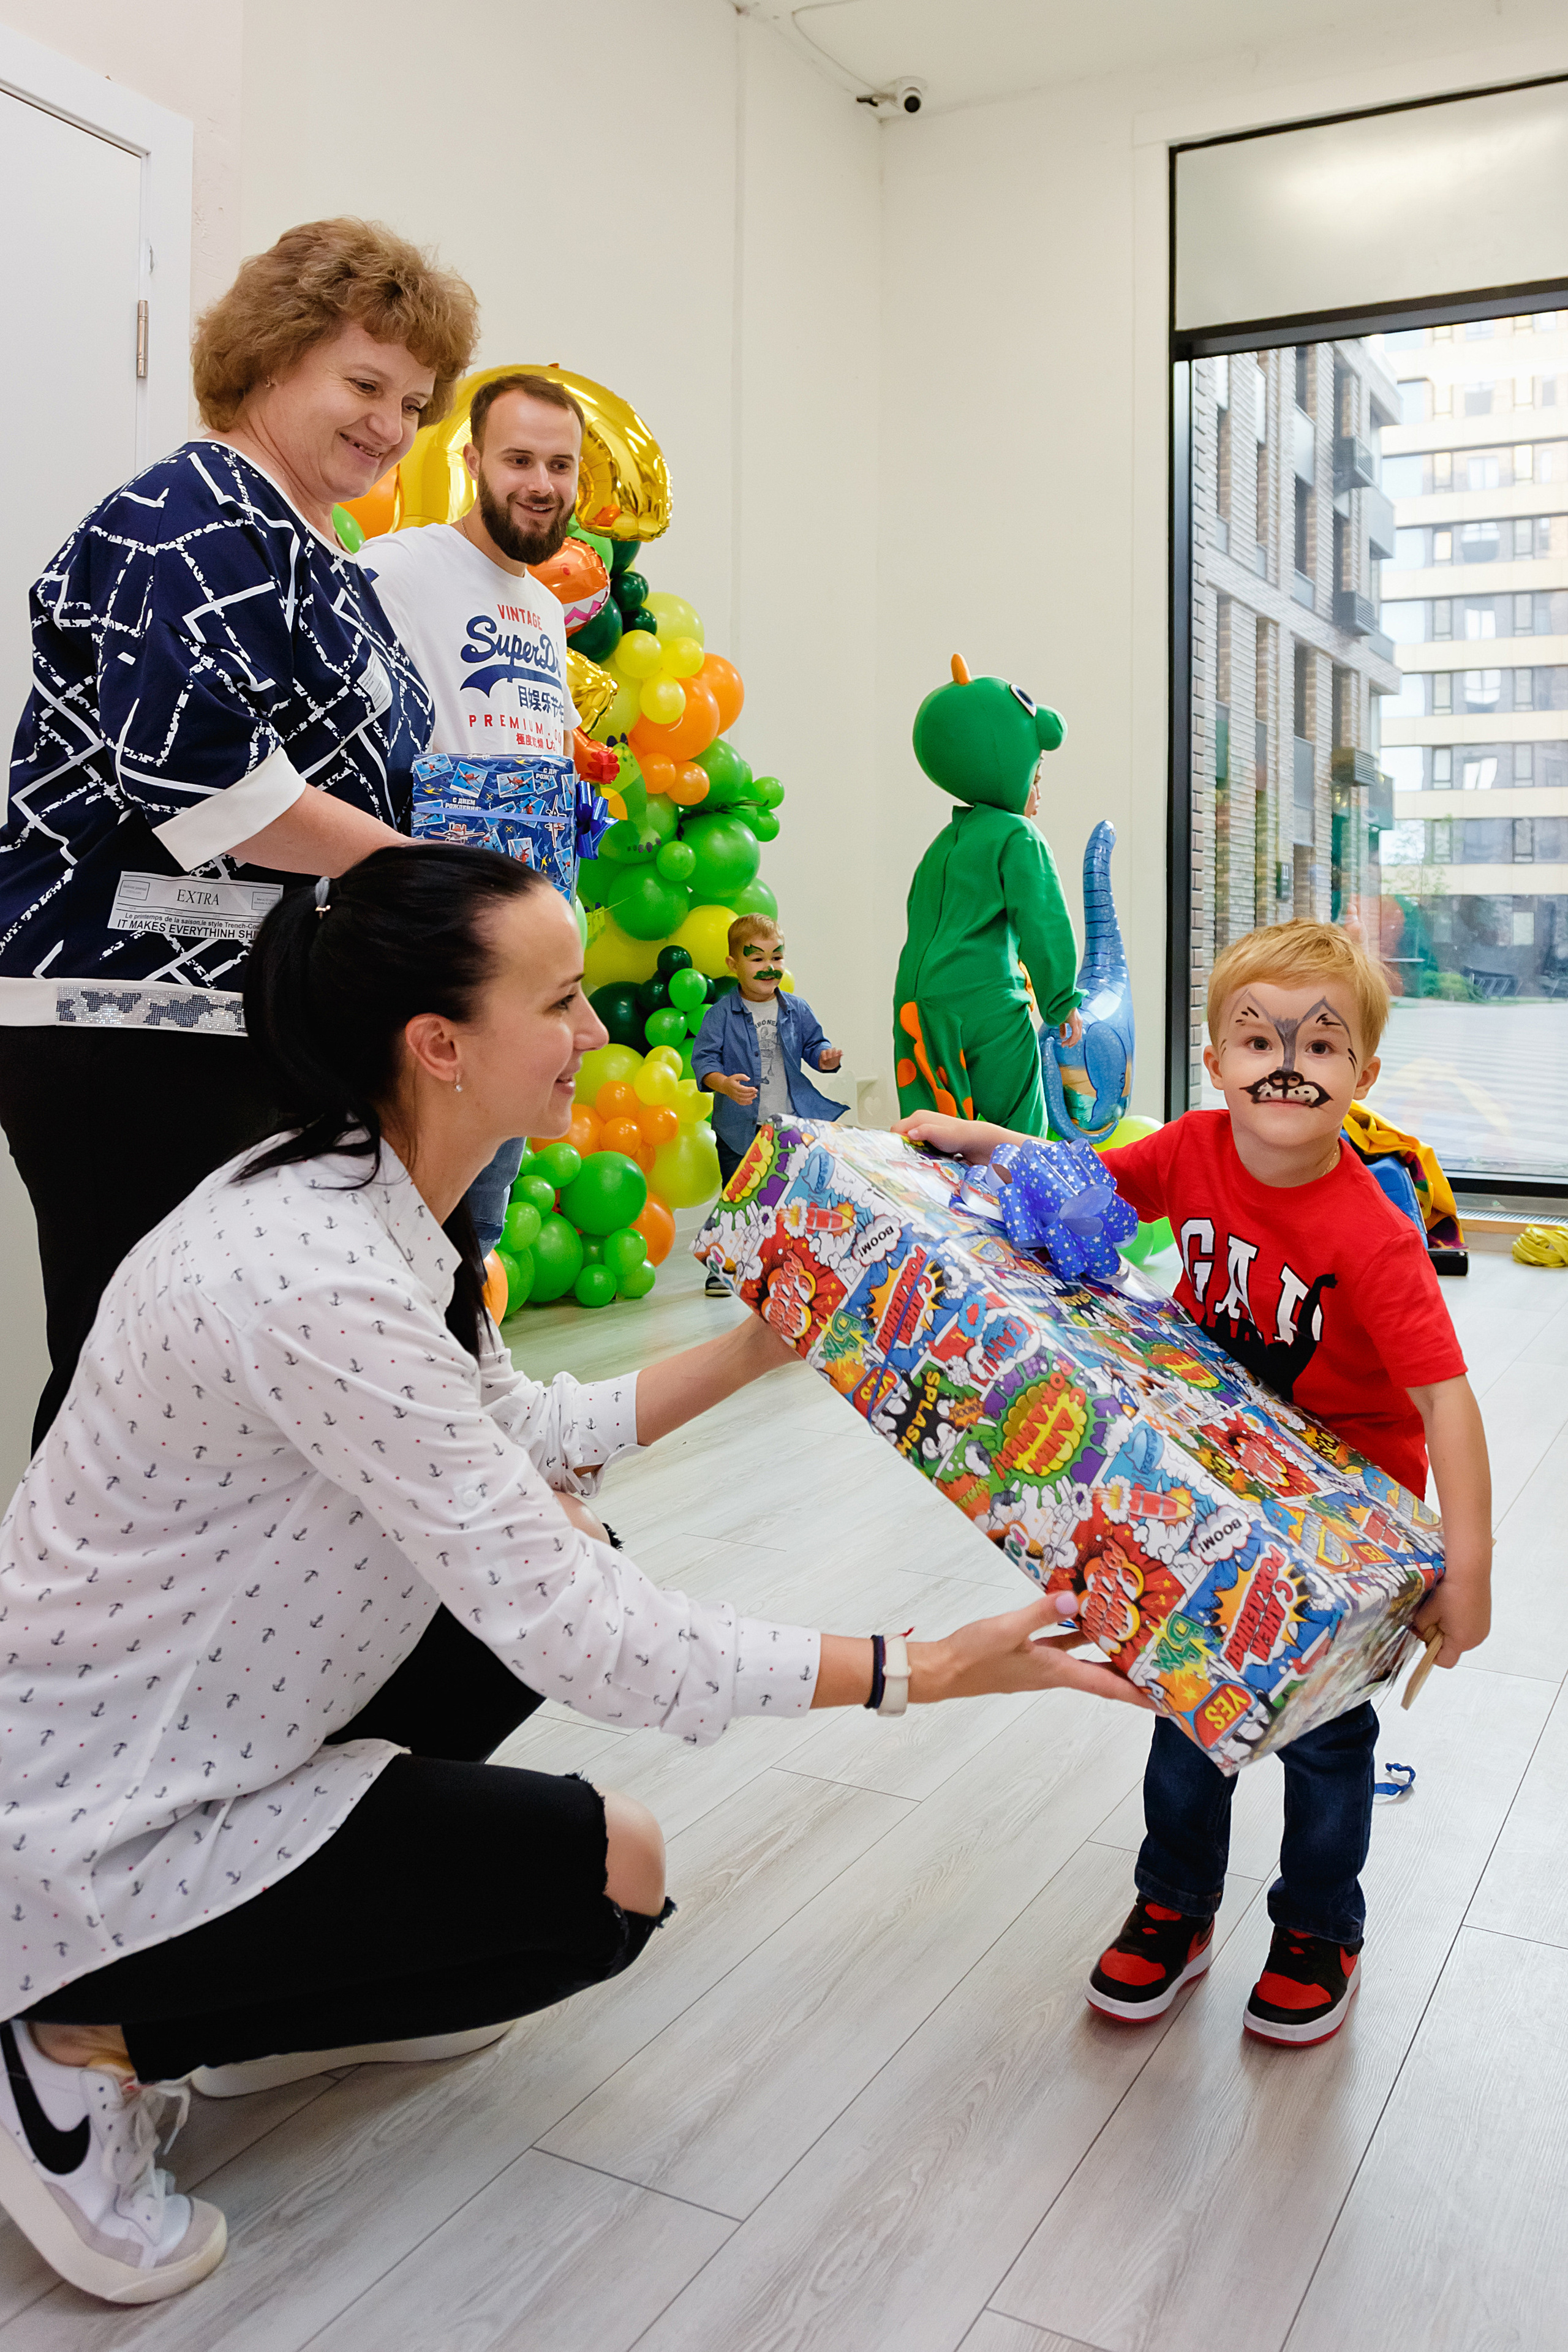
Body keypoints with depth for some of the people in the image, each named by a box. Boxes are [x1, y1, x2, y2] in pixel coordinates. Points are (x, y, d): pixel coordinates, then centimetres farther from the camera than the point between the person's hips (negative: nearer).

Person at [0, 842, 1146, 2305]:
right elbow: (574, 1637, -30)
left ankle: (297, 1990, 17)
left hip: (192, 1715, 9)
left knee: (568, 1544, 12)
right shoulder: (318, 1282, -32)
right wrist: (911, 1676, -25)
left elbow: (514, 1433, 8)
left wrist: (763, 1347, 5)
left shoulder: (371, 1199, -2)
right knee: (610, 1879, -9)